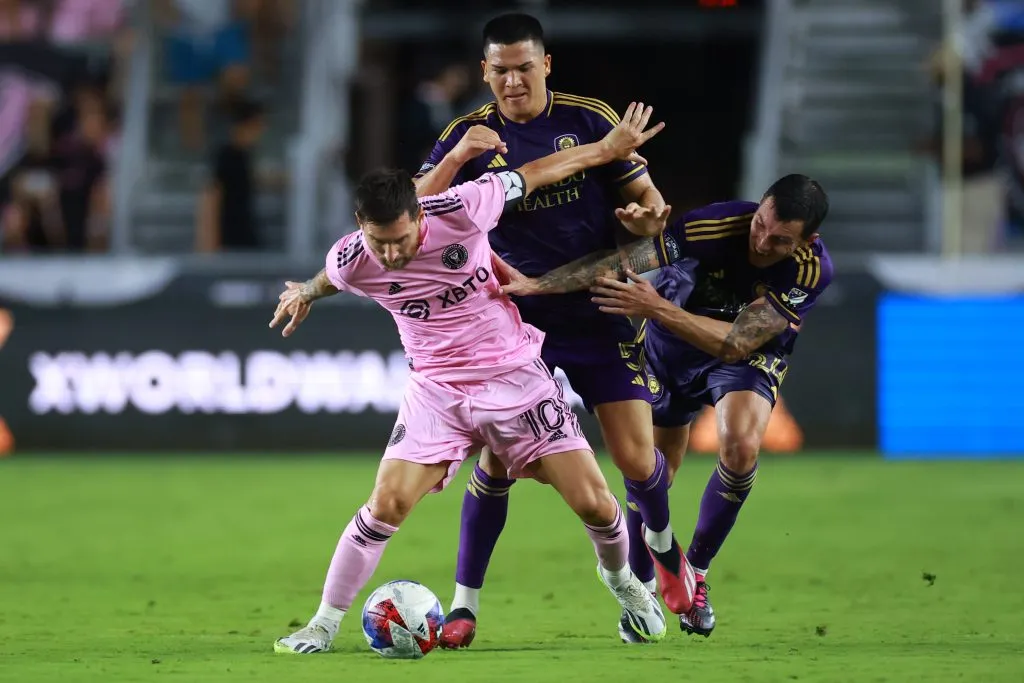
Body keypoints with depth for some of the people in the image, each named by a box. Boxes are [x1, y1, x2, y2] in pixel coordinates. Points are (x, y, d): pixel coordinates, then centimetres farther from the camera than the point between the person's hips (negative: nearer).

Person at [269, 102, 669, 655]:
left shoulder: (460, 212, -21)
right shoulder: (351, 262, -15)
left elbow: (532, 174, -5)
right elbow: (328, 279, 11)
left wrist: (607, 149, 6)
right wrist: (305, 294, 34)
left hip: (514, 374, 0)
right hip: (436, 390, 0)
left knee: (594, 504, -4)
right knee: (386, 505, -18)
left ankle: (621, 579, 30)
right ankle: (323, 625, -2)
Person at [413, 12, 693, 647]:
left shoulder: (590, 120, -1)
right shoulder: (471, 135, -2)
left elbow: (645, 195, 4)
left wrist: (649, 214, -20)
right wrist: (456, 159, -27)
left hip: (599, 313, 1)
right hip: (515, 316, 0)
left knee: (637, 458, -3)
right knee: (497, 458, -10)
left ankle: (663, 548, 30)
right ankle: (465, 603, 2)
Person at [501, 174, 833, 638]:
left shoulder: (812, 270, -32)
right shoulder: (716, 224, -35)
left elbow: (737, 343, -36)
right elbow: (624, 261, -37)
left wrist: (657, 308, -45)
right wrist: (538, 284, -45)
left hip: (748, 355, -1)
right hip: (668, 349, 1)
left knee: (741, 448, -27)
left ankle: (695, 572, -4)